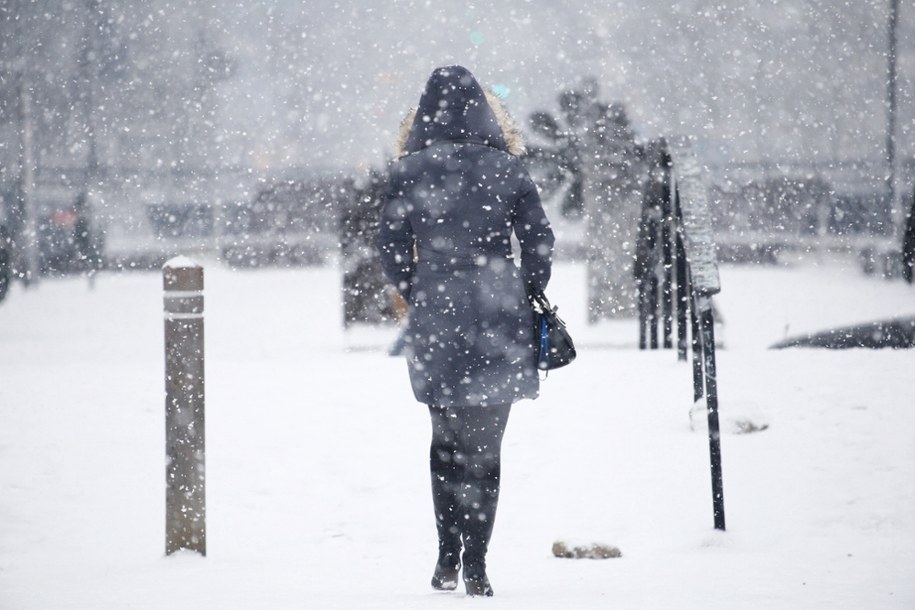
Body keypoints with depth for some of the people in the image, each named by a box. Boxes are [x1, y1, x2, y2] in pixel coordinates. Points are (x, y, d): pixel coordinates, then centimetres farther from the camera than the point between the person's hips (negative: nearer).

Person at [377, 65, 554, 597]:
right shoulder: (507, 167, -1)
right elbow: (539, 240, -1)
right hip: (498, 319, 0)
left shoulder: (410, 170, -1)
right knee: (485, 444, 6)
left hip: (435, 323, 0)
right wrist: (526, 298, 11)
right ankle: (476, 566, 1)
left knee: (446, 438, 17)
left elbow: (392, 246, 0)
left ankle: (448, 558, 10)